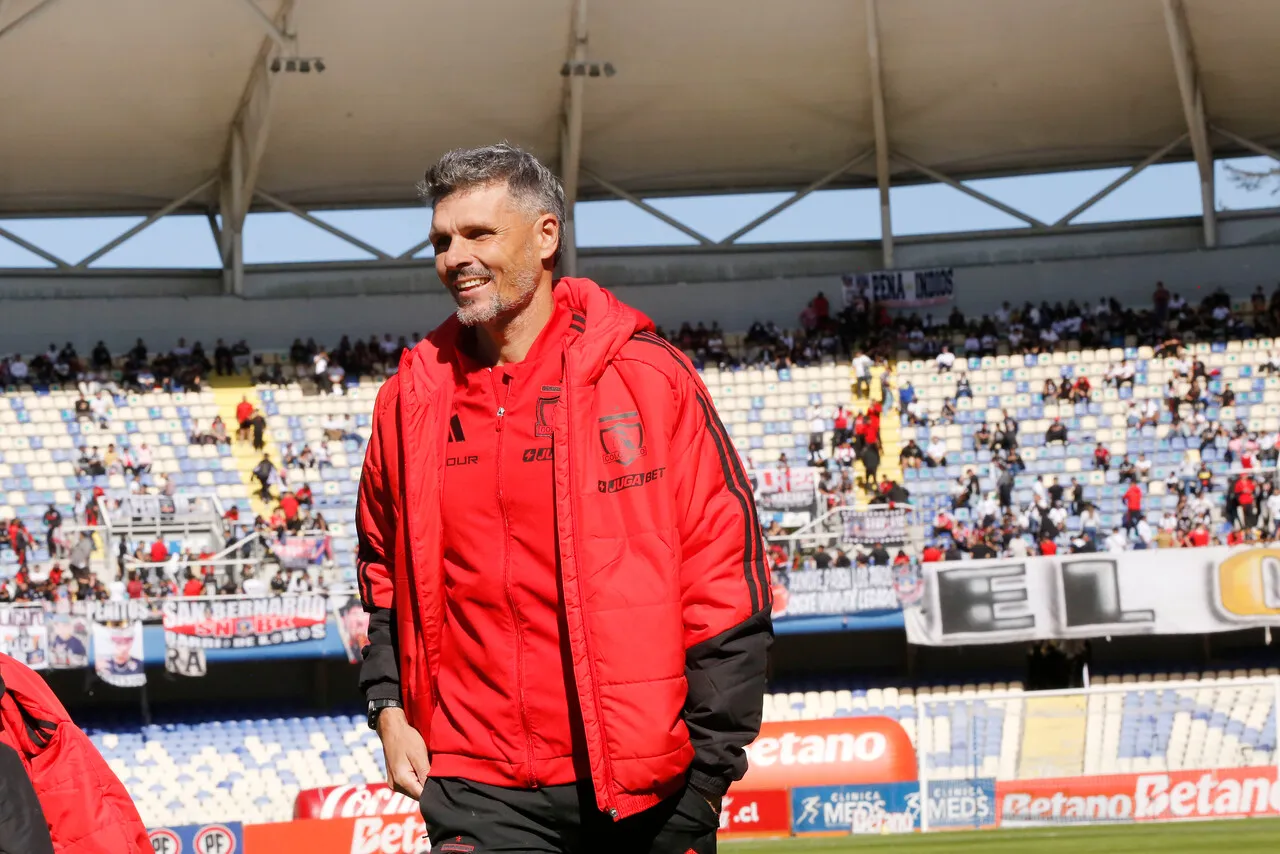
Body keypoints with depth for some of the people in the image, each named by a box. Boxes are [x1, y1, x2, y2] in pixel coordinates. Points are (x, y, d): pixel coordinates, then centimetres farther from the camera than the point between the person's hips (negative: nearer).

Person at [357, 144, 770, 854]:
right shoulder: (409, 400, 9)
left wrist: (710, 762, -6)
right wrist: (389, 708, 9)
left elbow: (725, 569, -2)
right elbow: (382, 573, 22)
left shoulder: (650, 377, -1)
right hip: (480, 789, 2)